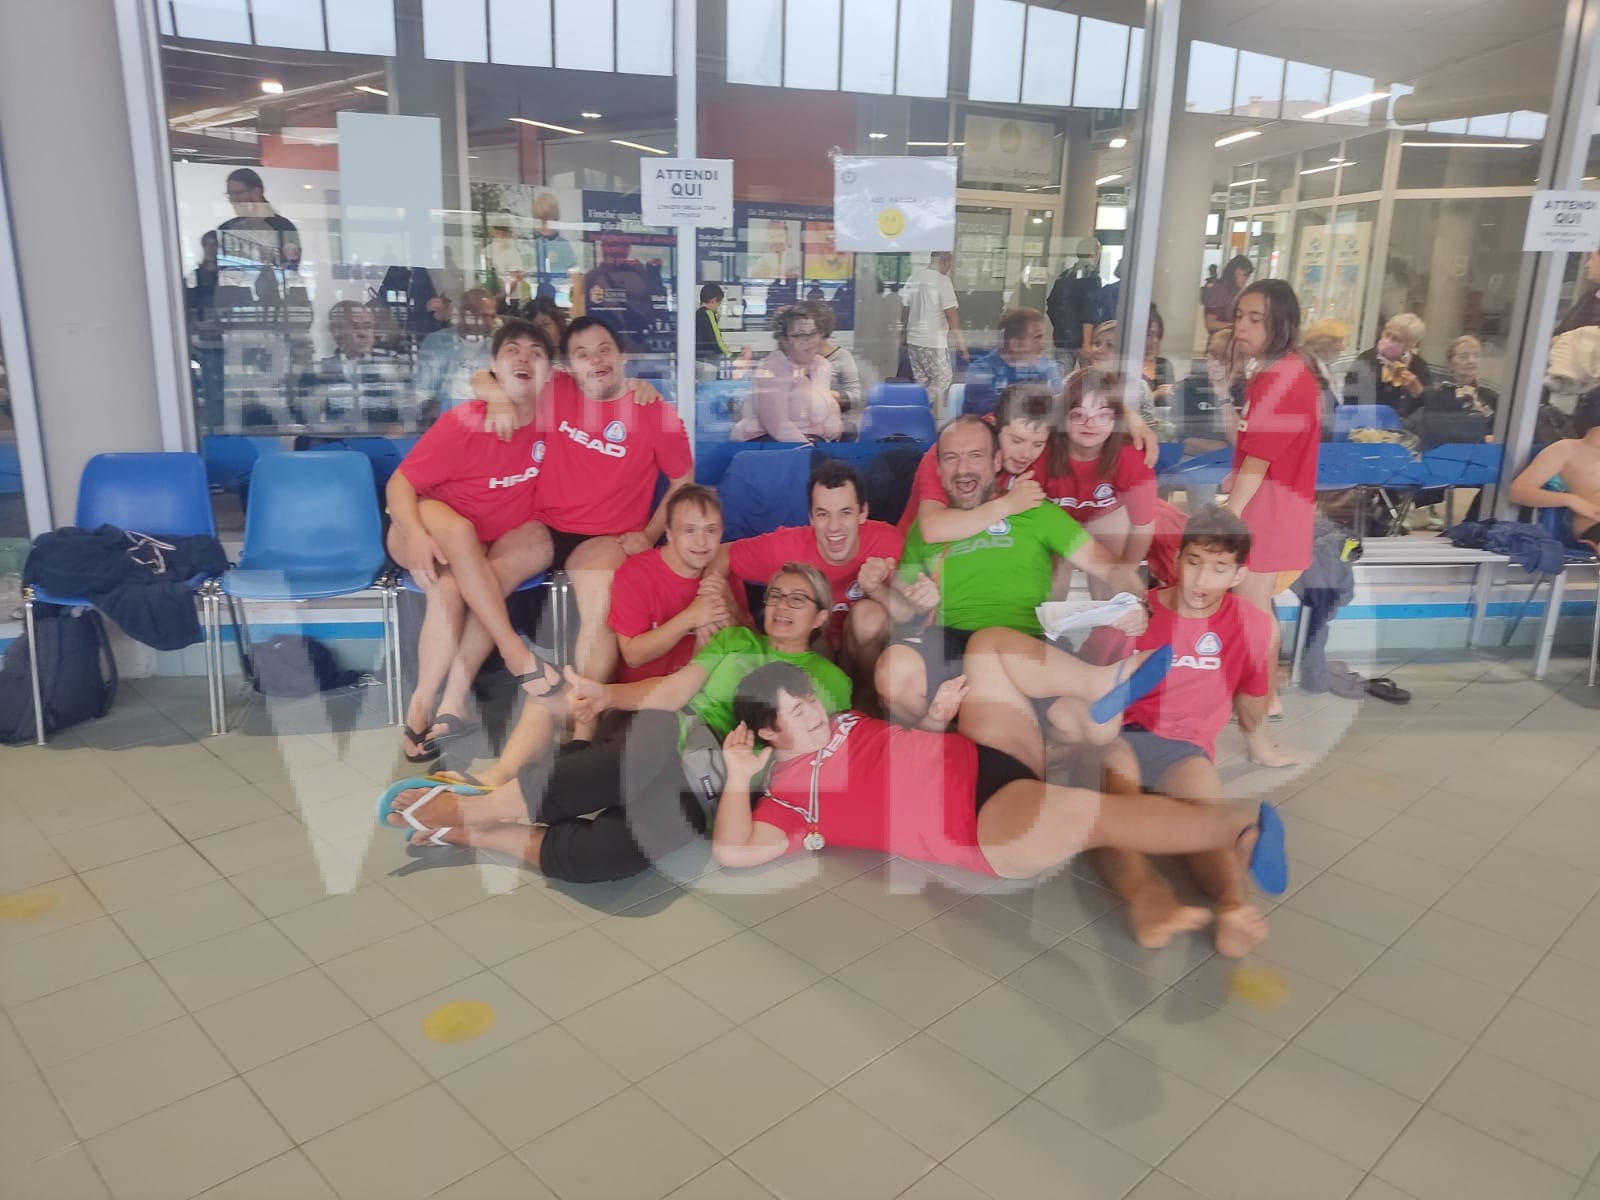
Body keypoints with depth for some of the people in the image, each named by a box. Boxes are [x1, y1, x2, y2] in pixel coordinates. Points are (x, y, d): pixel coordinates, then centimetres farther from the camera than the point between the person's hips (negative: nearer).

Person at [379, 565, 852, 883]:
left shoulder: (829, 681, 16)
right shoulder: (735, 638, 21)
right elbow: (675, 689, 8)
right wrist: (607, 695, -10)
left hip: (704, 787, -3)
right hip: (661, 738, 3)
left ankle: (474, 826, -25)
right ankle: (497, 783, -30)